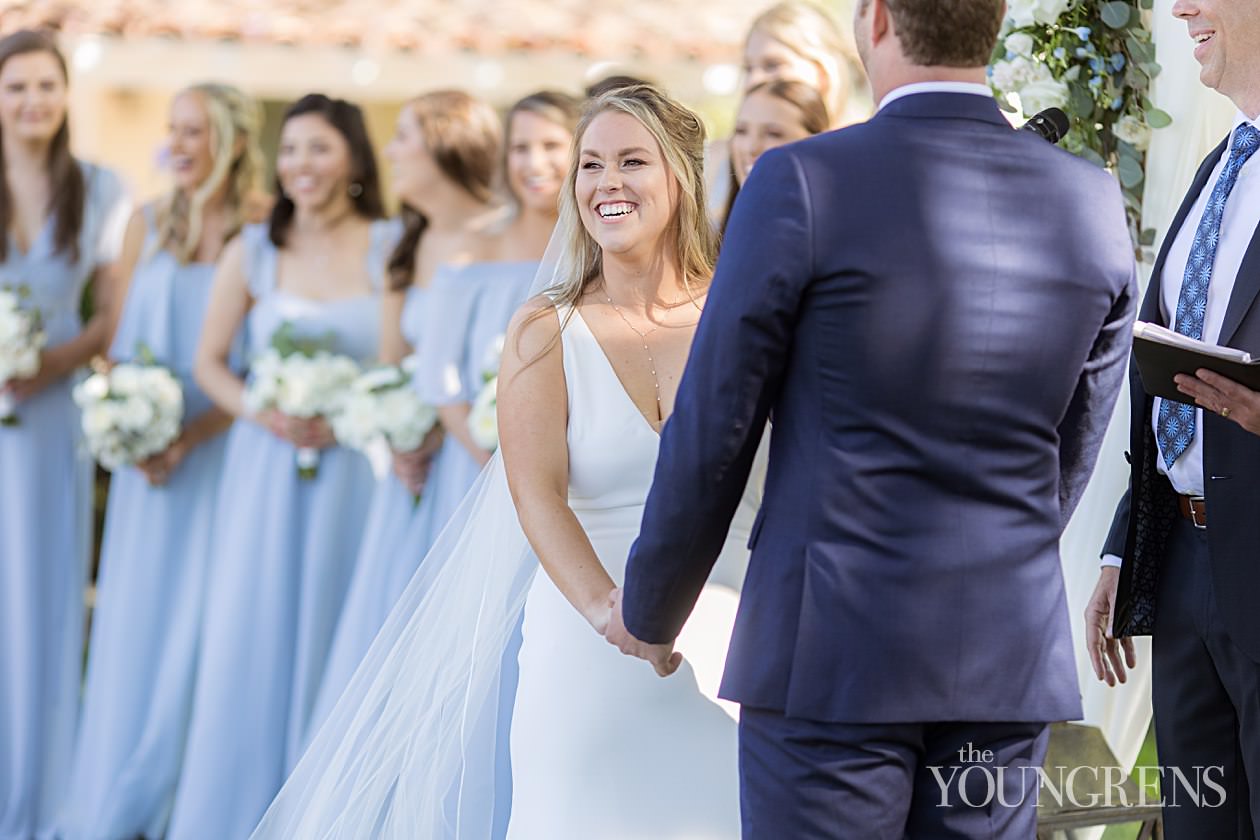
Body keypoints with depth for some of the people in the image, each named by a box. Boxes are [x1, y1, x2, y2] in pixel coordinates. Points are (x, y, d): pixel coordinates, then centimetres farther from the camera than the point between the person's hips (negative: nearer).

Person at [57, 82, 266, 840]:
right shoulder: (149, 225, 7)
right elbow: (118, 337, 10)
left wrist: (186, 442, -15)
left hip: (220, 455, -3)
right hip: (147, 455, 3)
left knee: (196, 622, 1)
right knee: (133, 614, 6)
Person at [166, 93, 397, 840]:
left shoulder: (391, 248, -3)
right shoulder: (253, 251, 4)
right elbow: (210, 362, 9)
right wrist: (263, 413, -8)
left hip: (353, 468, -2)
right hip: (265, 470, 2)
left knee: (330, 639, 2)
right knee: (250, 643, 2)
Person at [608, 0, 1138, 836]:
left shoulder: (804, 183, -11)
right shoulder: (1093, 204, 2)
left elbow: (713, 430, -4)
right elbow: (1072, 453, 12)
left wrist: (650, 610, 10)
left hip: (834, 650, -4)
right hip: (1010, 658, 4)